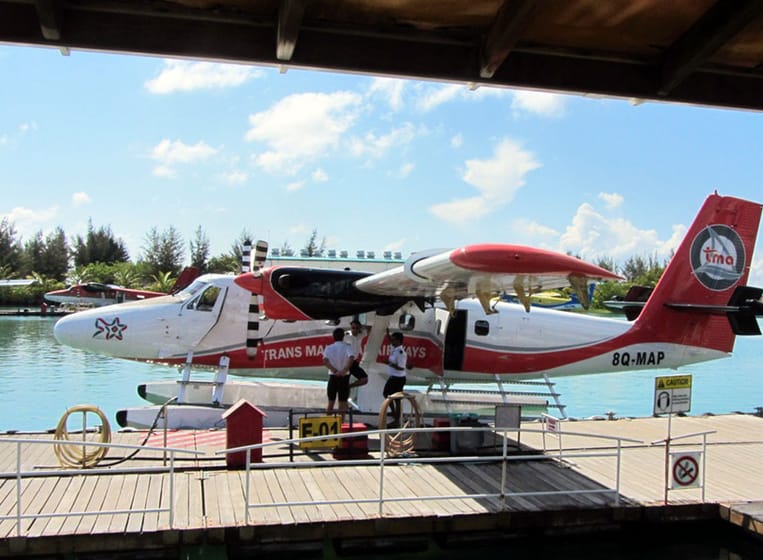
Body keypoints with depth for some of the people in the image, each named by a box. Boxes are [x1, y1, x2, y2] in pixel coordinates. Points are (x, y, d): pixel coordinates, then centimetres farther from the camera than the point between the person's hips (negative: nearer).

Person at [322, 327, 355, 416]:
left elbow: (325, 360, -15)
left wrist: (334, 370, -17)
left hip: (333, 376, 2)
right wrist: (345, 370, -25)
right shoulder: (346, 347, -5)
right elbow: (351, 358, -25)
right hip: (344, 377, -2)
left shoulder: (329, 348, 1)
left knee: (331, 402, 13)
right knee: (342, 402, 5)